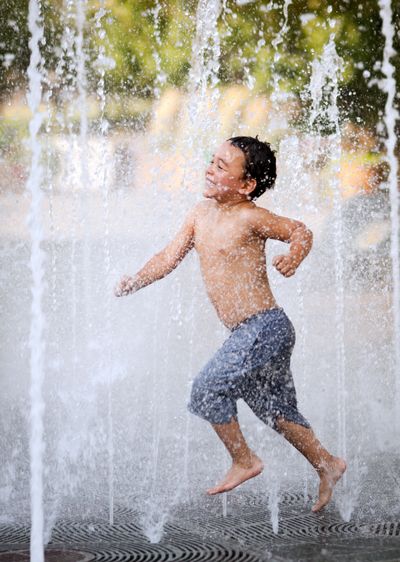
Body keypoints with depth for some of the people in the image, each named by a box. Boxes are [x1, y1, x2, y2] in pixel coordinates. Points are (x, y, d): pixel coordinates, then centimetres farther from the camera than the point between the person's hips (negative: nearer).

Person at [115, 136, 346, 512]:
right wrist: (135, 282, -4)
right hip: (247, 334, 8)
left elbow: (299, 231, -4)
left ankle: (243, 461, 7)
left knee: (208, 389, -10)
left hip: (266, 328, -8)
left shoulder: (250, 218, -13)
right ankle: (327, 465, 30)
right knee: (275, 410, 17)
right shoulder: (201, 213, 8)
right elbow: (170, 257, 10)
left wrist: (294, 257, -25)